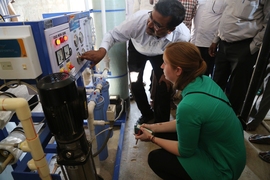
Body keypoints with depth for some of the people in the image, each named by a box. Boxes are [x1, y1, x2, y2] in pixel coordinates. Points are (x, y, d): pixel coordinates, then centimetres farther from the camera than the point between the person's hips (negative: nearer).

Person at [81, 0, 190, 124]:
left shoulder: (183, 36, -36)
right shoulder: (137, 19, -39)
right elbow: (113, 35, -26)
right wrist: (102, 51, -44)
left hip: (161, 54, 0)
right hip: (137, 49, 1)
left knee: (165, 85, -11)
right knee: (135, 84, -5)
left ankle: (161, 122, 17)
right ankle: (147, 114, 25)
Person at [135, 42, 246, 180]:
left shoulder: (188, 106, -36)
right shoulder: (204, 81, -10)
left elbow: (185, 151, -18)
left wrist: (152, 138, -6)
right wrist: (156, 127, 4)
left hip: (222, 168, -7)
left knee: (155, 158, 1)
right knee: (162, 135, 9)